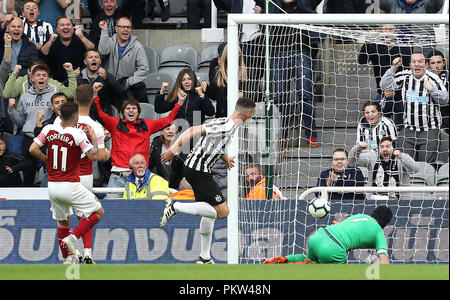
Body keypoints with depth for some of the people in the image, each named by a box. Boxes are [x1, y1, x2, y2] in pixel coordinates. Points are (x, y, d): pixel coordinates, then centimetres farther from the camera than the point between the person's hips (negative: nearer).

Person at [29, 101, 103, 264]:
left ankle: (67, 258, 23)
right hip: (70, 186, -5)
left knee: (63, 222, 22)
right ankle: (72, 239, -7)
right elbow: (93, 156, -16)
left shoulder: (49, 130, -1)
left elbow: (33, 149, -4)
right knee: (98, 212, 9)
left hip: (52, 186, 6)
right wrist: (93, 137, -1)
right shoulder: (78, 134, -14)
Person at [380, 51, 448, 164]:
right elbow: (385, 86, 3)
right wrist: (393, 68, -5)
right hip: (409, 128, 3)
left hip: (429, 130, -3)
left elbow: (445, 99, -5)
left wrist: (432, 89, -21)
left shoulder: (432, 78, -4)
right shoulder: (405, 76, 5)